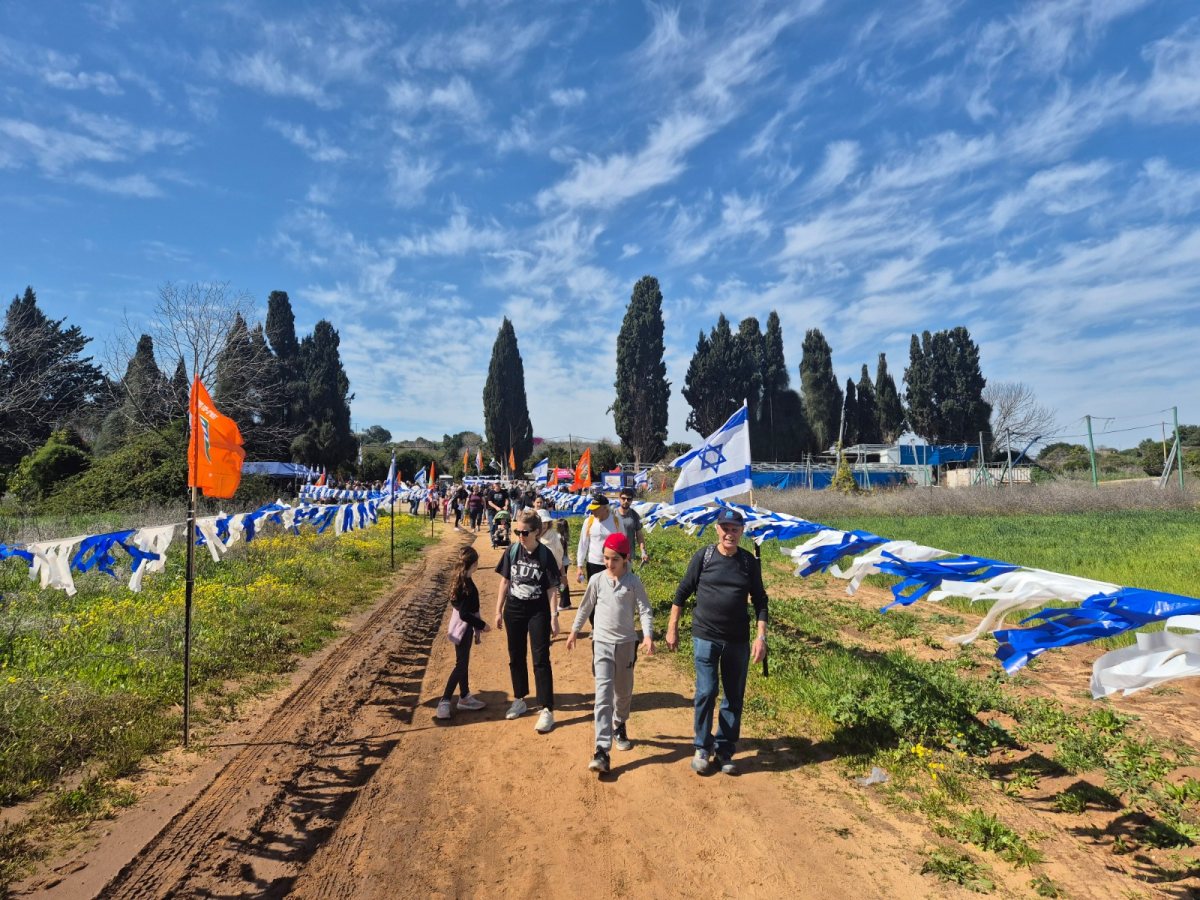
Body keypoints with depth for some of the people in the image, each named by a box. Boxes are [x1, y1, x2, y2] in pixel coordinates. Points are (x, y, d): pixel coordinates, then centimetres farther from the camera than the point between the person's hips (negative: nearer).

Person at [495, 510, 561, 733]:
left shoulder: (545, 555, -11)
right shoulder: (512, 552, -3)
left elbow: (551, 588, -7)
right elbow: (505, 582, 5)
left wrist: (554, 617, -9)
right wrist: (498, 610, 5)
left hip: (538, 612, -4)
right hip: (513, 610, 4)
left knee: (541, 660, -4)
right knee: (516, 657, 14)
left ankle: (547, 710, 0)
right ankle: (519, 700, 31)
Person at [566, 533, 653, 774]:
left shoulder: (633, 582, -5)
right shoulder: (597, 580, -2)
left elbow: (644, 610, -6)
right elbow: (585, 607, 11)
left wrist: (648, 635, -20)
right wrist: (574, 631, 17)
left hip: (626, 644, 1)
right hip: (602, 643, 0)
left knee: (624, 693, 16)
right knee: (603, 695, -9)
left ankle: (619, 727, 44)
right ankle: (602, 751, -11)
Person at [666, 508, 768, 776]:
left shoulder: (749, 561, 1)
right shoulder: (703, 557, -4)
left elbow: (760, 601, 6)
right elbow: (682, 592, 3)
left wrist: (761, 636, -2)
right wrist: (672, 628, 3)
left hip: (738, 641, 2)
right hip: (705, 637, -2)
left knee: (734, 697, 9)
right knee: (706, 693, -4)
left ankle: (725, 750, 24)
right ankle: (703, 747, 16)